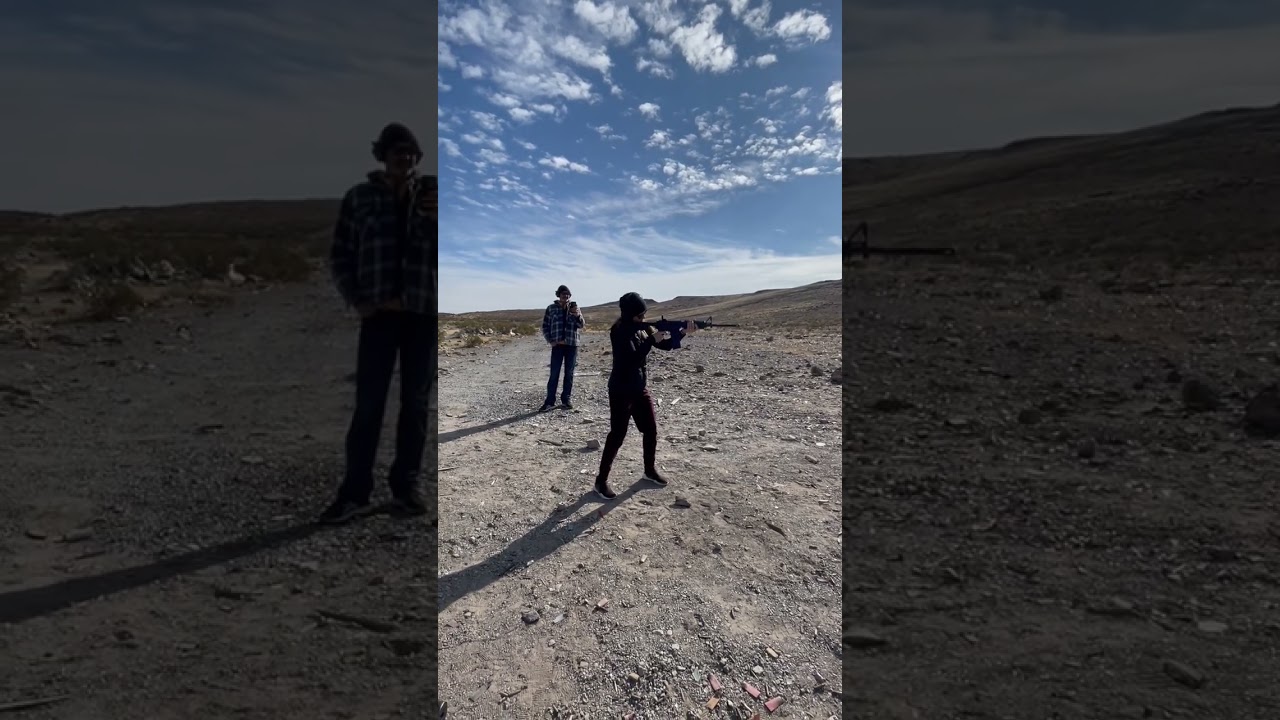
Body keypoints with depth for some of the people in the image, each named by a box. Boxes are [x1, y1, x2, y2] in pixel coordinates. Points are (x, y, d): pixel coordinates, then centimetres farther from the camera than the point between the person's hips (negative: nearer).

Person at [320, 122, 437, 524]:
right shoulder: (360, 197, 6)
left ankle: (406, 487, 17)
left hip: (424, 313, 1)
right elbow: (340, 256, 9)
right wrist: (356, 300, -3)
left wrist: (438, 216, -17)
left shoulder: (432, 194, 7)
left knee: (416, 404, 6)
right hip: (380, 314, -1)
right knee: (368, 405, -3)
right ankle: (355, 493, 7)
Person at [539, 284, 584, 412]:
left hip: (572, 344, 2)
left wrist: (578, 316, -20)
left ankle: (566, 399, 16)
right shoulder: (551, 308, 3)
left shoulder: (574, 308, 6)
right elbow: (545, 326, 6)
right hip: (557, 345, -1)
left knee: (569, 373, 6)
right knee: (554, 374, -2)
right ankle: (550, 401, 2)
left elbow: (582, 325, 0)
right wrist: (550, 340, -6)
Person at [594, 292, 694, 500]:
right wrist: (651, 340, -27)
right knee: (618, 434, -5)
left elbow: (665, 345, 8)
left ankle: (650, 470, 32)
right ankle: (601, 480, 6)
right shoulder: (619, 330, -18)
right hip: (622, 390, -8)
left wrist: (682, 332, -6)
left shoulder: (642, 327, 5)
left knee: (651, 430, 14)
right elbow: (632, 358, -27)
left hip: (641, 387, 8)